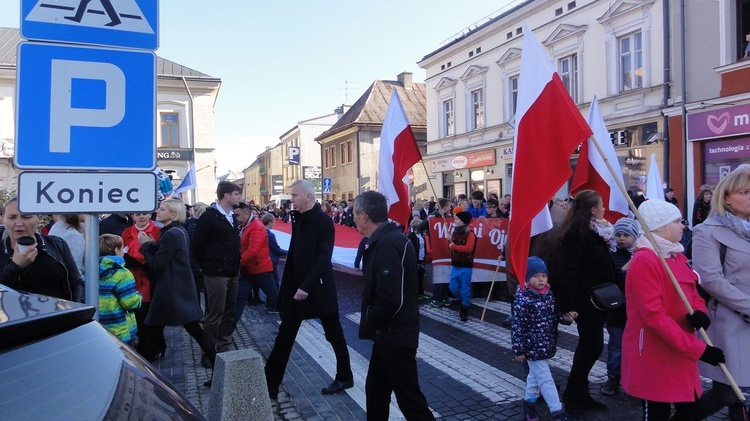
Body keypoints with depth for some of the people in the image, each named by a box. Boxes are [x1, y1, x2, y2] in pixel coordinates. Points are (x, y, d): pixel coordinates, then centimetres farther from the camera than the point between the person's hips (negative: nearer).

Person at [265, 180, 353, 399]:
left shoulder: (323, 221, -14)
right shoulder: (299, 219, 10)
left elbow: (323, 257, -21)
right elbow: (295, 253, 13)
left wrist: (307, 286, -25)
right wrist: (288, 285, 8)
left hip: (318, 288, -8)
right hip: (296, 286, 8)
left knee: (334, 335, 7)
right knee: (284, 336, 11)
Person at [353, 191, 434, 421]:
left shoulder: (388, 244, -24)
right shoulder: (385, 239, 8)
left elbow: (390, 300, -30)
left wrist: (369, 321, -13)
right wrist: (371, 321, 7)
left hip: (396, 336, -10)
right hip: (389, 334, 10)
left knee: (409, 398, 4)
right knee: (375, 390, 21)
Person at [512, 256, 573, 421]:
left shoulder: (549, 295, 2)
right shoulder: (523, 299, -20)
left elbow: (555, 316, 17)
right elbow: (517, 327, -19)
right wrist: (518, 349, -18)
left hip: (547, 345, 7)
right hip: (533, 347, -7)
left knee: (535, 374, 20)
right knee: (545, 379, 0)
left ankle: (529, 401, 36)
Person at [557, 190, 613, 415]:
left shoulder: (595, 232, 13)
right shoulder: (576, 234, -18)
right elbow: (568, 271, -25)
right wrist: (567, 304, -29)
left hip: (597, 299, 10)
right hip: (585, 302, -10)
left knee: (590, 346, 14)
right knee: (591, 346, -6)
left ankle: (580, 394, 26)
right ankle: (572, 394, 11)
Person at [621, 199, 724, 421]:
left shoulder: (678, 256, 10)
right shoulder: (644, 261, -20)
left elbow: (692, 294, 15)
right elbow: (654, 316, -24)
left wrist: (699, 312, -9)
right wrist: (698, 349, -25)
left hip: (680, 355, 9)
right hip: (653, 357, -9)